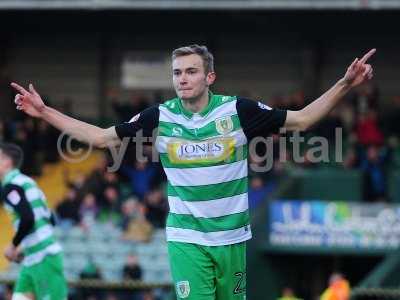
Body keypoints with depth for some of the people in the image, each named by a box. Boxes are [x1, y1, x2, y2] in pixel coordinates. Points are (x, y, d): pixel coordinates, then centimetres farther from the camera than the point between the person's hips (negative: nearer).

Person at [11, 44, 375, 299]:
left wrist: (344, 86, -12)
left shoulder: (238, 110, -7)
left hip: (232, 237, 1)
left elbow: (300, 119, 0)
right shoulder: (160, 117, -5)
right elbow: (100, 137, 3)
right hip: (186, 239, 0)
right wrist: (44, 112, -1)